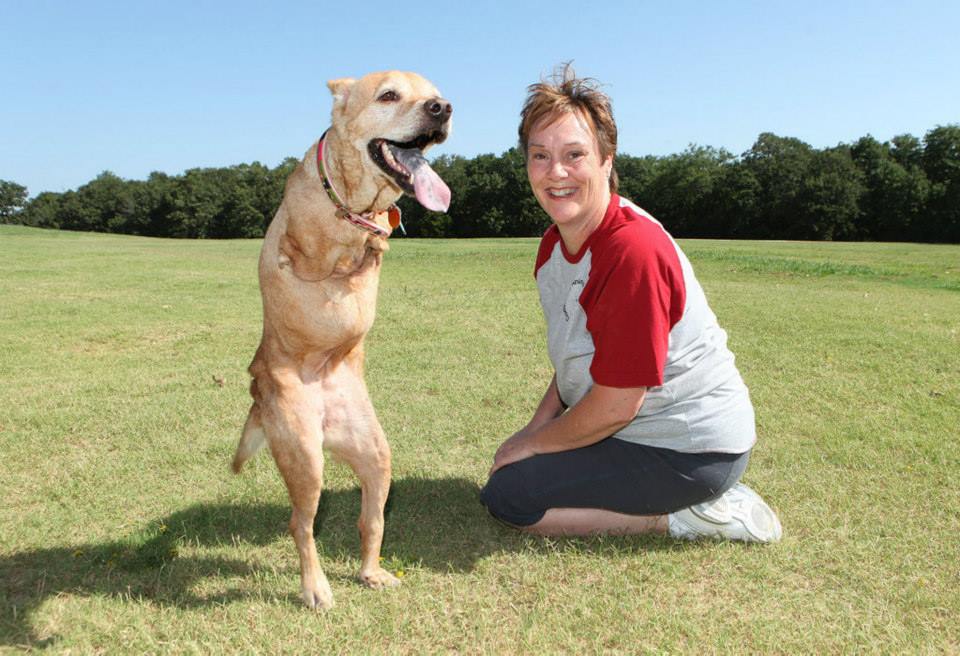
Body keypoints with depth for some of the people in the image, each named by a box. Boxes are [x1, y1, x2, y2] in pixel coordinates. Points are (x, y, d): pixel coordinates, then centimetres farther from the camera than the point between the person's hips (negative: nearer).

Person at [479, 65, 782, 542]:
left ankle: (681, 516, -3)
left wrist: (531, 443, -9)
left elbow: (615, 406, -24)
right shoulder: (554, 244, 1)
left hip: (689, 449, -9)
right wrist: (536, 427, 1)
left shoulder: (633, 251, -28)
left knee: (506, 496, -10)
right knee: (514, 466, 22)